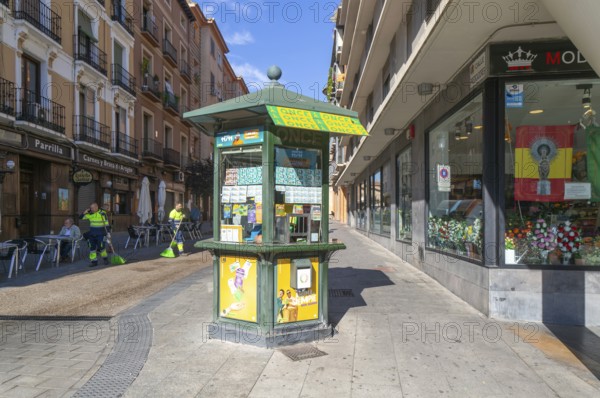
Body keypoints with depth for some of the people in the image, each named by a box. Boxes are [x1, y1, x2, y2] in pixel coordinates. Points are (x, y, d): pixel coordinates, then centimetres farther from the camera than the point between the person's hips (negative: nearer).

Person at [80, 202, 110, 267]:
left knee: (101, 247, -4)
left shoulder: (102, 213, -9)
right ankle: (94, 261, 14)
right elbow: (80, 217, 10)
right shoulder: (90, 214, 5)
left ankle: (105, 258, 20)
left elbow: (106, 224, -8)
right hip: (92, 234, 5)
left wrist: (108, 233, -10)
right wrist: (85, 211, -4)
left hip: (100, 234, -5)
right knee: (92, 247, 6)